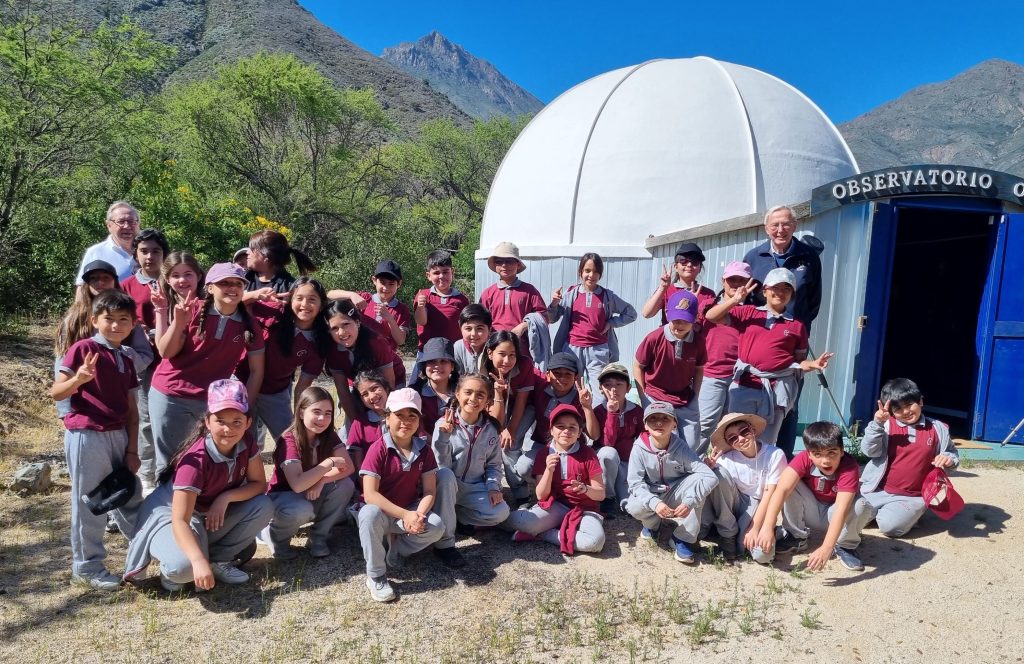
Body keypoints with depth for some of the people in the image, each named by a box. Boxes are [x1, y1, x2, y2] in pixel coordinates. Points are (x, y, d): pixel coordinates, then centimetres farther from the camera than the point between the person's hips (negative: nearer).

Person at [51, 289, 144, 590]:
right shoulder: (83, 348, -7)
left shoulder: (126, 360, 12)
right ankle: (86, 567, 19)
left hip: (118, 435, 6)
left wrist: (132, 449, 8)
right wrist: (78, 379, -29)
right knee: (89, 503, 4)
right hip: (86, 436, -6)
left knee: (130, 497, 16)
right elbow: (56, 393, -8)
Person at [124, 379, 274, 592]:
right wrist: (199, 561, -51)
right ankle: (171, 570, 3)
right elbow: (180, 520, -37)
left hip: (214, 513, 6)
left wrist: (225, 498, -26)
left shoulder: (246, 443, -17)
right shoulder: (196, 460, -34)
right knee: (185, 566, -35)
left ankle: (218, 560, -2)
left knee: (263, 507, -19)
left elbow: (259, 484, -8)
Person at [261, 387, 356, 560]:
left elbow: (349, 467, -17)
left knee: (346, 485, -21)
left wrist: (321, 481, -32)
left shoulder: (329, 436, -9)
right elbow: (297, 485, -38)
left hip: (313, 494, 6)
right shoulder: (289, 441, -27)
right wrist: (329, 463, -32)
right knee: (302, 510, -38)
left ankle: (319, 536, -1)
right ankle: (276, 536, -3)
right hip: (283, 496, -5)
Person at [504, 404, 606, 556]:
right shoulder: (544, 454, 2)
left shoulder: (587, 454, -2)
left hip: (584, 509, 2)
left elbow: (601, 494, -2)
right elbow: (541, 495, -4)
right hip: (555, 506, -2)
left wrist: (585, 489, -24)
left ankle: (542, 534, -15)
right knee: (526, 523, -34)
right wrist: (549, 470, -20)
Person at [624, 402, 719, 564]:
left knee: (697, 480, -27)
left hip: (675, 499, 1)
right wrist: (654, 502, -40)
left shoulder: (681, 447, -18)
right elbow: (635, 483, -21)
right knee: (634, 507, -34)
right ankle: (653, 523, 6)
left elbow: (710, 476, -25)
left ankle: (682, 538, -14)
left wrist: (689, 502, -38)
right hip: (650, 498, -1)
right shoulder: (639, 449, -18)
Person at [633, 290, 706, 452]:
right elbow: (638, 366, -4)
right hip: (656, 400, -3)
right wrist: (644, 398, -4)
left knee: (692, 446, 9)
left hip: (686, 401, 3)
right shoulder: (654, 339, -18)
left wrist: (694, 396, 4)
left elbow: (699, 369, 8)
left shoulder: (698, 341, -9)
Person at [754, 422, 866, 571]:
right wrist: (767, 527, -50)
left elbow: (841, 509, -42)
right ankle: (796, 538, -6)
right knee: (792, 485, -27)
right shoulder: (804, 459, -26)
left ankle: (845, 546, -3)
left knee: (860, 504, -32)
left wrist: (827, 548, -51)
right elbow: (781, 490, -38)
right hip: (810, 513, 1)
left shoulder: (849, 467, -32)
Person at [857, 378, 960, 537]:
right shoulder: (886, 425, -3)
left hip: (911, 497, -1)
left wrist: (949, 459, -12)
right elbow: (870, 451, -12)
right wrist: (877, 424, -25)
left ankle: (909, 513, 8)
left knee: (890, 526, -25)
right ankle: (877, 510, 21)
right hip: (877, 491, 1)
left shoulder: (937, 429, 2)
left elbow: (953, 453, 13)